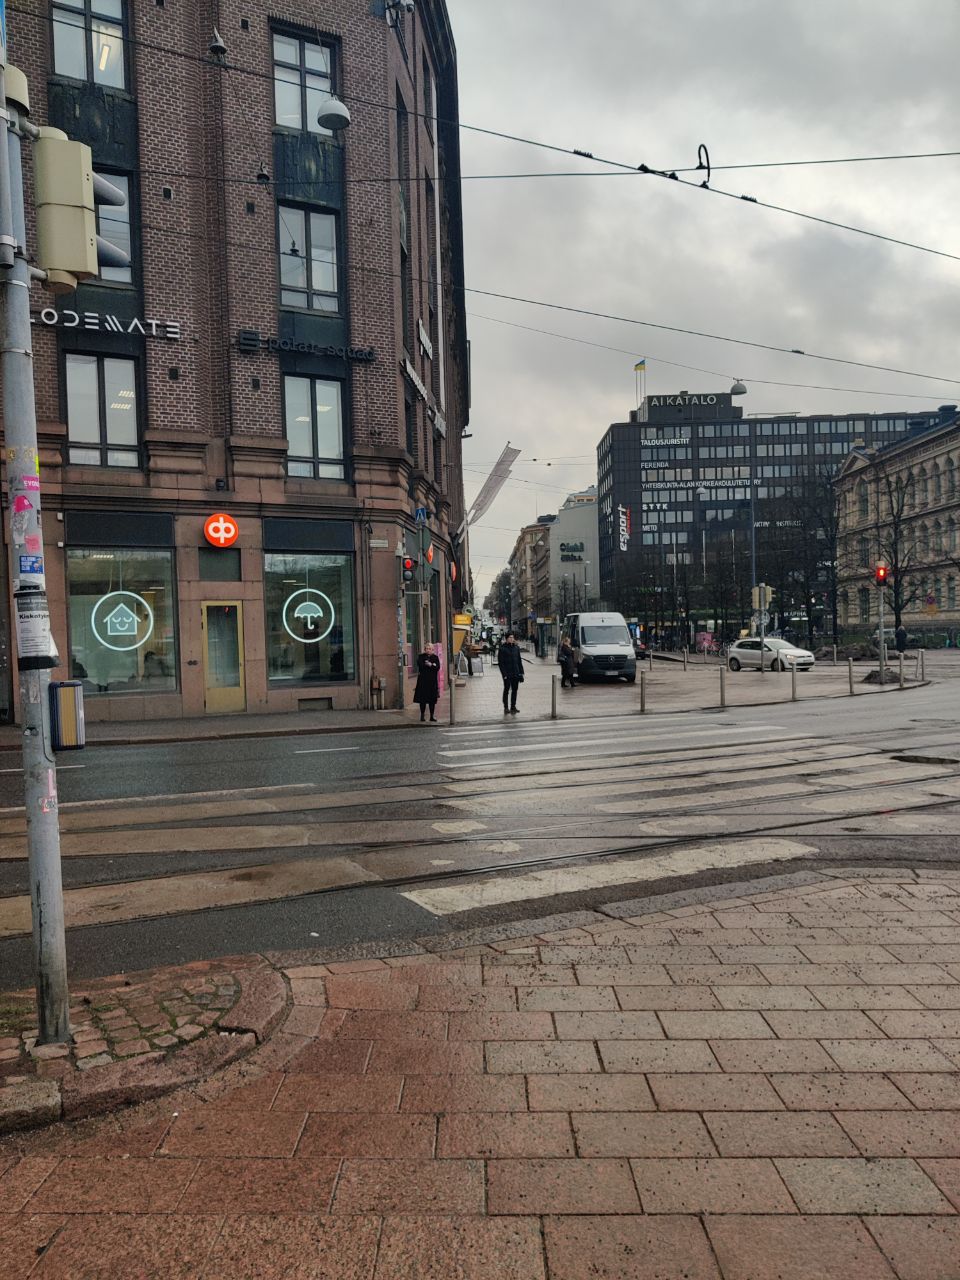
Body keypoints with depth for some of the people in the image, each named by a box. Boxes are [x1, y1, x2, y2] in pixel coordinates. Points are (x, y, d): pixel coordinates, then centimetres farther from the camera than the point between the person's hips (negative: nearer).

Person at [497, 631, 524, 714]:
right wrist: (504, 674, -15)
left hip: (516, 673, 4)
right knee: (506, 690, 4)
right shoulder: (503, 648, -7)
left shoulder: (516, 647, 7)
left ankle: (513, 707, 18)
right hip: (507, 674, -4)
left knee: (514, 690, 9)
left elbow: (519, 660, 12)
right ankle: (506, 707, 12)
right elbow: (500, 662, -9)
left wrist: (521, 672, 7)